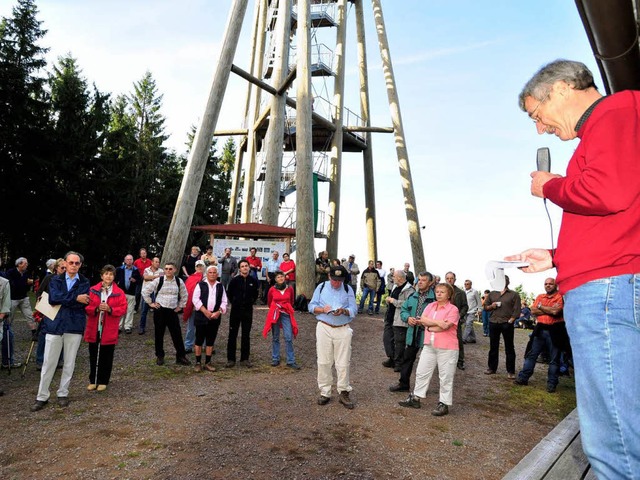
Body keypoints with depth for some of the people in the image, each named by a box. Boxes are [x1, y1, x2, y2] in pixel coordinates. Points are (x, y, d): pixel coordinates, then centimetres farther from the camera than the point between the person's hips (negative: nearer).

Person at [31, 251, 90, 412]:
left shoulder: (84, 282, 3)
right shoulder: (56, 280, 6)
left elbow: (84, 303, -12)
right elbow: (53, 298, -12)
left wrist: (63, 299, -13)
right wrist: (75, 298, -15)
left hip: (74, 326, 0)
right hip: (55, 324, 0)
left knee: (69, 363, 9)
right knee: (48, 363, 5)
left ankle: (63, 394, 23)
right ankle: (42, 396, 17)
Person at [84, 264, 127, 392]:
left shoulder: (119, 292, -1)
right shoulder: (92, 290, 2)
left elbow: (123, 308, -5)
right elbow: (86, 307, 0)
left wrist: (110, 309, -19)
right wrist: (96, 309, -19)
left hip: (109, 331, -1)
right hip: (94, 329, 1)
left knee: (106, 357, 6)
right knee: (93, 356, 11)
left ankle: (103, 381, 20)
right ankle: (93, 380, 25)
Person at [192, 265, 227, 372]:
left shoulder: (220, 286, 10)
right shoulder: (200, 285, 1)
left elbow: (224, 302, 7)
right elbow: (195, 299, -7)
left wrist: (219, 312, -9)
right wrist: (205, 311, -14)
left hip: (215, 317, 3)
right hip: (201, 316, -2)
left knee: (211, 340, 7)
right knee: (199, 340, 2)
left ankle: (208, 363, 16)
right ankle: (198, 362, 12)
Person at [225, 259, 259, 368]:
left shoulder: (253, 281, 0)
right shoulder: (234, 280, -6)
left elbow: (255, 294, 15)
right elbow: (229, 294, 6)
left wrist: (251, 302, 8)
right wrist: (234, 303, 7)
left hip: (248, 310, 2)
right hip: (236, 310, -2)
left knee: (246, 335, 7)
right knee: (232, 335, 2)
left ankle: (245, 358, 16)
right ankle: (231, 359, 10)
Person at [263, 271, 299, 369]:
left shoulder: (289, 289, 2)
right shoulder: (272, 290, -1)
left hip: (286, 314, 0)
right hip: (274, 314, 0)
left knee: (289, 338, -5)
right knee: (275, 338, 8)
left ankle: (291, 361, 0)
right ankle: (275, 359, 19)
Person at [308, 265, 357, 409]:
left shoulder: (348, 289, 4)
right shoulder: (321, 287, 5)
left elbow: (353, 310, 0)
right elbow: (311, 306, 4)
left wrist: (343, 311, -21)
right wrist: (322, 309, -16)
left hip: (343, 329, 0)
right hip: (324, 328, 0)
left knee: (343, 363, 2)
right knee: (323, 362, 3)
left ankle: (343, 392, 14)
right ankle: (324, 393, 14)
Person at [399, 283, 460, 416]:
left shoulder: (453, 309, -9)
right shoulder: (430, 306, 10)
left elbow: (445, 326, -20)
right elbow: (423, 320, -2)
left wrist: (430, 325, -10)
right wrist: (439, 323, -13)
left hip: (446, 348, -6)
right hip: (429, 346, 6)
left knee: (445, 376, 3)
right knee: (421, 372, 13)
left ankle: (444, 404, 14)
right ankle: (415, 398, 25)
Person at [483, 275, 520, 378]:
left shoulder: (514, 295, 3)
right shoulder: (492, 294, 14)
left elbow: (516, 310, -4)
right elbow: (485, 306, 17)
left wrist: (510, 321, -13)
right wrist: (491, 306, -5)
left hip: (507, 324, -3)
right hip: (493, 323, 3)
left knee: (509, 348, 2)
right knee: (493, 347, 10)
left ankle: (511, 371, 8)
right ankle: (492, 368, 19)